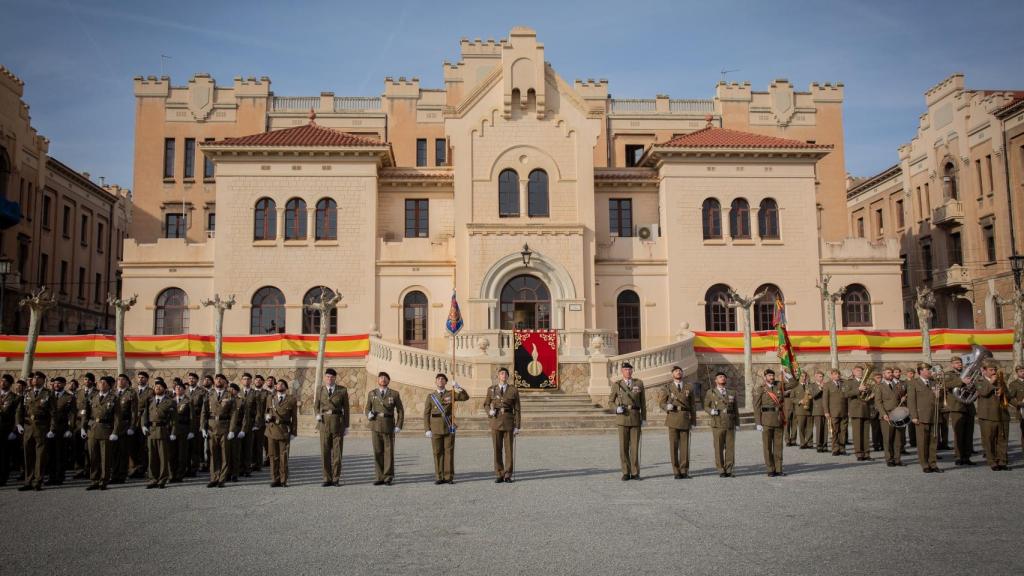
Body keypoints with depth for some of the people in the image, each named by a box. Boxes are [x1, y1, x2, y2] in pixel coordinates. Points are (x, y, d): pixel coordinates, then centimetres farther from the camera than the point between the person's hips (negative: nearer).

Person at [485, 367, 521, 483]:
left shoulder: (514, 390, 0)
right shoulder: (491, 389, 4)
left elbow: (517, 409, 0)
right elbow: (486, 404, 16)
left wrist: (517, 427, -5)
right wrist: (489, 411, -8)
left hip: (509, 422, -1)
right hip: (495, 422, 1)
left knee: (509, 449, 0)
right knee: (497, 449, 2)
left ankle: (508, 475, 8)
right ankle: (499, 475, 10)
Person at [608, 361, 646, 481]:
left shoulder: (639, 383, 4)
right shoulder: (616, 385, 1)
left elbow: (643, 402, 6)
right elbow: (611, 402, 8)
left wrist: (644, 418, 1)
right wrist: (617, 408, -14)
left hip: (635, 417, 1)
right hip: (622, 418, -1)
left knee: (635, 446, 0)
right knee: (624, 446, 0)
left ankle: (635, 473, 7)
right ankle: (626, 473, 7)